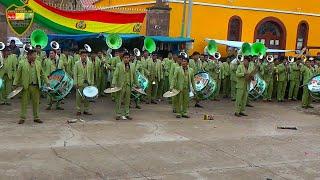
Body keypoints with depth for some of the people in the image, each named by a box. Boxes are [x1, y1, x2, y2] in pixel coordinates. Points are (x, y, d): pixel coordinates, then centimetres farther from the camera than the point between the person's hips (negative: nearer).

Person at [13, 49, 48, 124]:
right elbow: (18, 74, 0)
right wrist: (15, 83, -4)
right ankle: (22, 118, 14)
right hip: (25, 86, -3)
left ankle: (36, 117, 19)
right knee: (24, 102, 3)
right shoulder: (22, 63, -2)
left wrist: (47, 82, 8)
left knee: (36, 102, 8)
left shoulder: (38, 63, 9)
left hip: (36, 86, 3)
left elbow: (42, 74, 14)